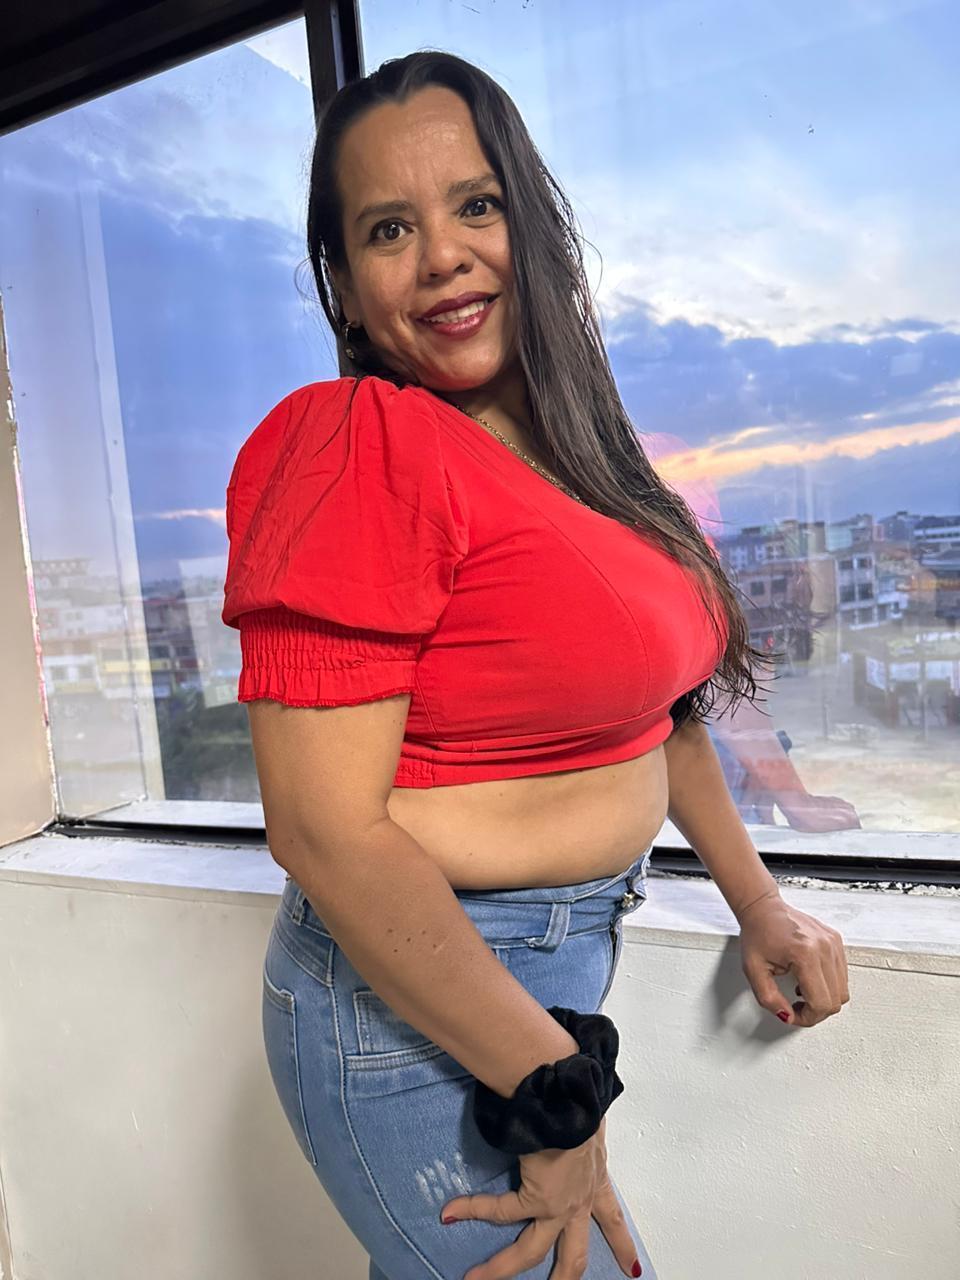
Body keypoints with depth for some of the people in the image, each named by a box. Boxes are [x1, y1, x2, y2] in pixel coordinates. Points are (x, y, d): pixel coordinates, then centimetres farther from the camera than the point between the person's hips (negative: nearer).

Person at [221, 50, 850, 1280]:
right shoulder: (363, 450, -20)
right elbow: (324, 828, -23)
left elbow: (655, 691, 13)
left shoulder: (564, 443, 5)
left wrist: (757, 904, 16)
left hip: (562, 974, 7)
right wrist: (558, 1089, -17)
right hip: (418, 1002, -7)